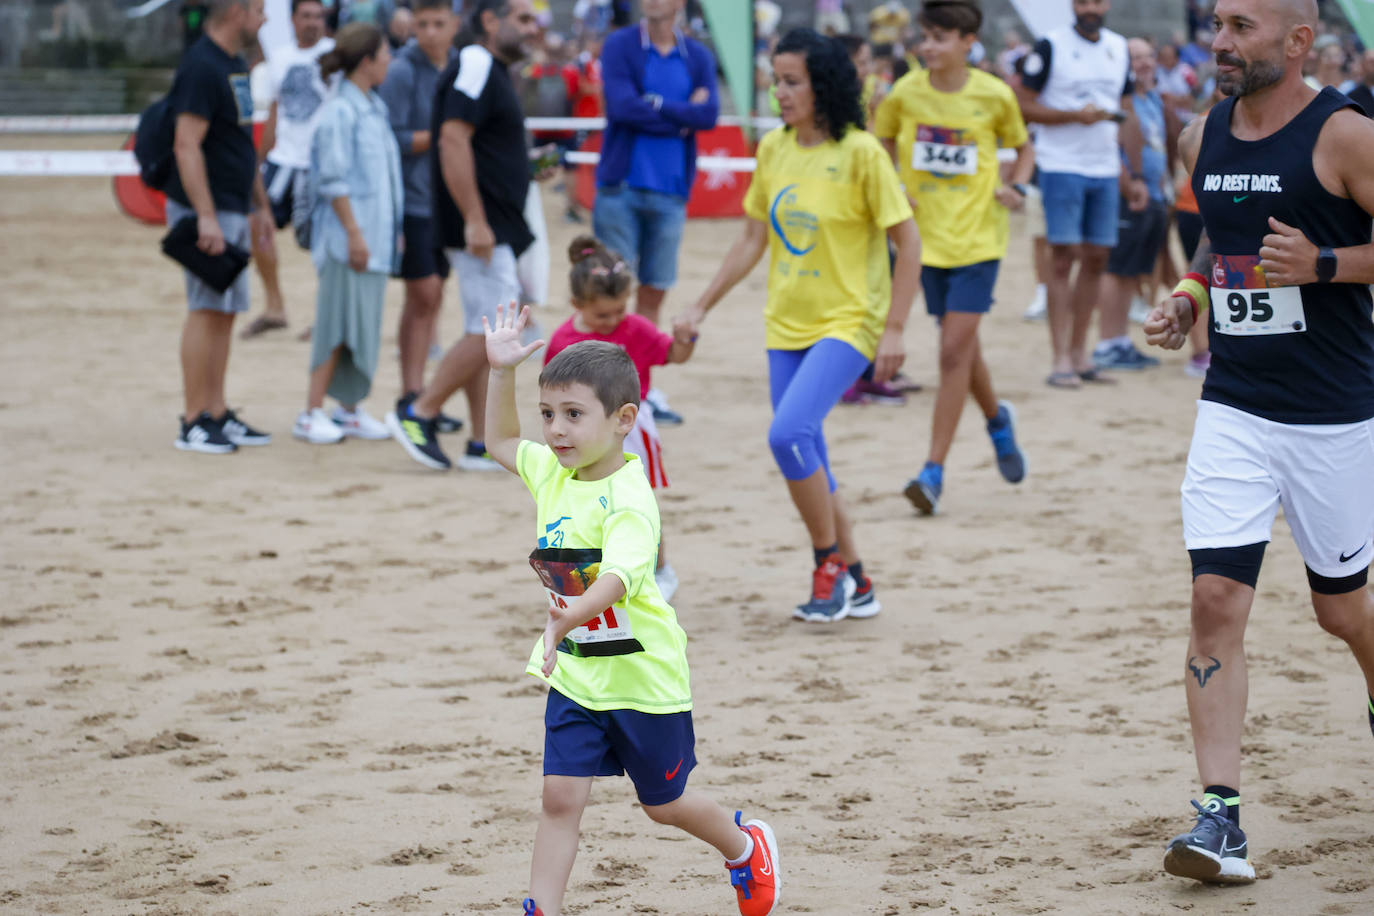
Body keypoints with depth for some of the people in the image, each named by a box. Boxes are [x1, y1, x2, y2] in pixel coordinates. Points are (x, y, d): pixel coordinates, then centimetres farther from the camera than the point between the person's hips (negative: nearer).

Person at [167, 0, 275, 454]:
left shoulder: (236, 66, 15)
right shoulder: (202, 67, -16)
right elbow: (186, 145, -21)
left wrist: (260, 205, 24)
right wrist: (206, 217, -26)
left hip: (234, 210, 10)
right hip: (208, 211, -10)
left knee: (224, 312, 11)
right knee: (207, 310, -9)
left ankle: (218, 415, 16)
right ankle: (194, 423, -7)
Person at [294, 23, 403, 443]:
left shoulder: (376, 109, 15)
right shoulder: (339, 112, -13)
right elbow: (334, 180, -16)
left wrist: (394, 230, 18)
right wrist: (354, 233, -18)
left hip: (376, 238, 9)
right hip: (347, 237, -9)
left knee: (365, 323, 11)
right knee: (339, 323, -6)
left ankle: (350, 409, 19)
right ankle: (312, 414, 0)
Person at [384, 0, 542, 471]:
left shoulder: (494, 71, 17)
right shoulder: (475, 66, -14)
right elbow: (452, 141, -22)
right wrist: (475, 220, -25)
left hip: (495, 229, 10)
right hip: (481, 228, -10)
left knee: (483, 335, 10)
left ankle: (482, 446, 13)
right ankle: (417, 413, -3)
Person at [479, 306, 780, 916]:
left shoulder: (627, 499, -26)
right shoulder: (553, 473, -1)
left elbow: (619, 577, -43)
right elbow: (502, 442, 21)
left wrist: (569, 618, -61)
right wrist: (500, 371, 8)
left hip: (643, 676, -6)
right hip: (575, 676, 6)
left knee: (663, 804, 15)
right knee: (560, 798, -5)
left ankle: (746, 849, 43)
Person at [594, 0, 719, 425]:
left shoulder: (698, 57, 8)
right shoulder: (620, 46, -1)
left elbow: (709, 115, -6)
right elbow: (622, 105, -15)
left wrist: (656, 106, -11)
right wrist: (683, 115, -8)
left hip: (670, 192, 3)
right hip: (621, 186, -3)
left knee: (654, 292, 7)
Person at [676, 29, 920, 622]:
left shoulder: (860, 152, -11)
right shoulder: (772, 150, 6)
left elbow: (908, 241, -8)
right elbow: (753, 240, 16)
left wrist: (894, 328, -14)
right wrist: (701, 308, 14)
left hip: (847, 323, -6)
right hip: (786, 327, 6)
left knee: (789, 433, -23)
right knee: (806, 463, 6)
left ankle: (831, 563, -5)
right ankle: (854, 587, 20)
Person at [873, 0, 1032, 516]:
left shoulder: (993, 95, -6)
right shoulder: (906, 93, -2)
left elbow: (1023, 148, 11)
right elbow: (881, 143, 15)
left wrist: (1017, 187, -7)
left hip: (978, 236, -3)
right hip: (930, 236, 3)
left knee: (954, 351, -10)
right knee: (962, 346, 12)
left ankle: (934, 472, -9)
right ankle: (997, 419, 43)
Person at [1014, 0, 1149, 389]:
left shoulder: (1119, 48, 12)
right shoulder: (1050, 47, -5)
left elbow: (1127, 116, 17)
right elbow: (1022, 105, -7)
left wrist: (1136, 175, 13)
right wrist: (1074, 115, -17)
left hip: (1105, 170, 6)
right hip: (1061, 166, -6)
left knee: (1095, 259, 7)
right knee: (1063, 258, -7)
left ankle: (1079, 353, 15)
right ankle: (1060, 360, -7)